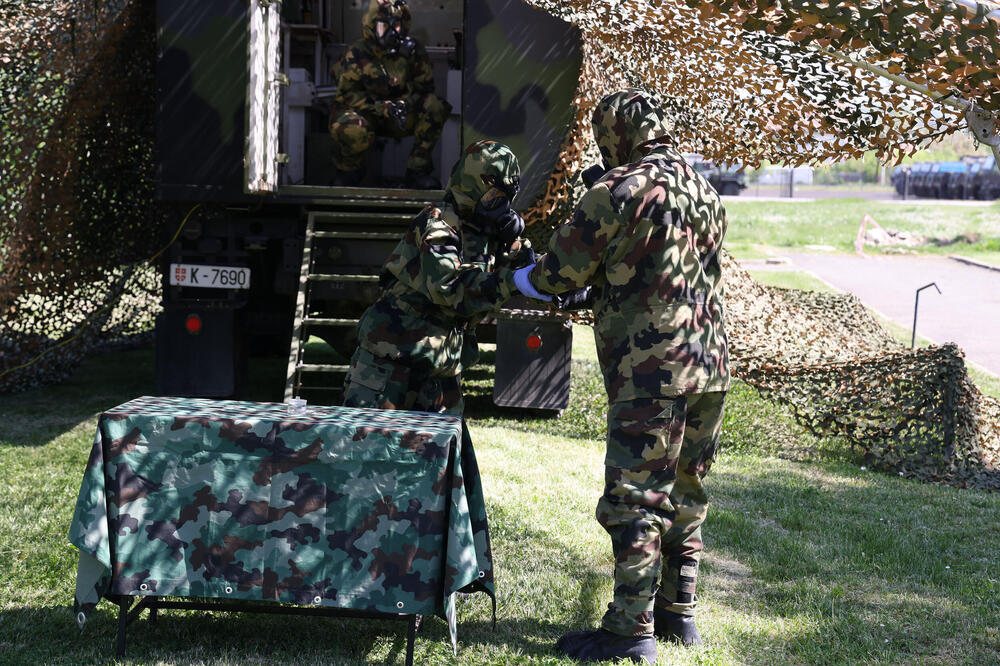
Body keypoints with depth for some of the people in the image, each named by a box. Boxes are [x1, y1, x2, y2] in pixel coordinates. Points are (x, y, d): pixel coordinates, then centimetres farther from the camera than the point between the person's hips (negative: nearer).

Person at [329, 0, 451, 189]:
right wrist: (381, 107, -29)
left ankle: (418, 170, -12)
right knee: (354, 132, -39)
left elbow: (424, 85, 1)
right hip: (363, 112, -3)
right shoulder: (357, 54, -12)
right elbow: (348, 93, -13)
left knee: (434, 107, -22)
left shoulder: (412, 51, -3)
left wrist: (405, 102, -23)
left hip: (398, 116, 3)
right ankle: (348, 170, 0)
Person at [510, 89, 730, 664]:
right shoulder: (706, 191, 14)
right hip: (710, 369, 8)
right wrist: (599, 281, 29)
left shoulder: (618, 191, -11)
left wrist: (512, 280, 15)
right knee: (687, 495, 16)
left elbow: (559, 275, -5)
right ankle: (680, 612, 25)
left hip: (651, 375, -8)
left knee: (635, 503, -2)